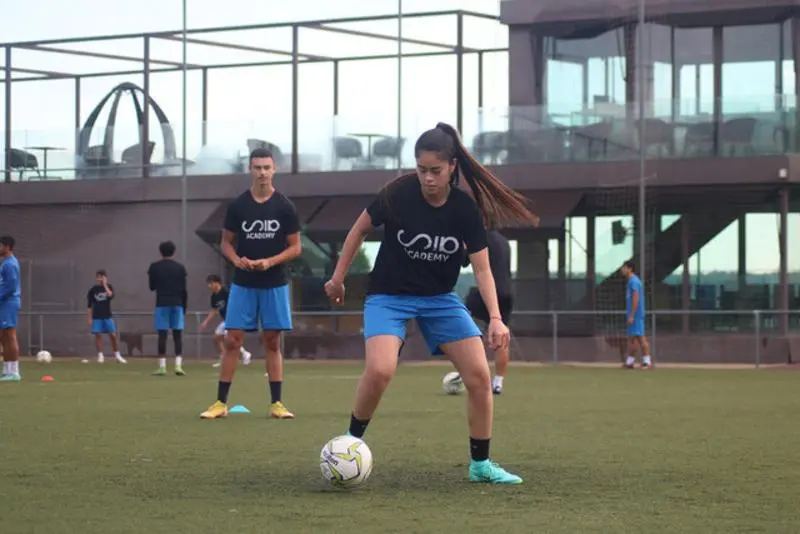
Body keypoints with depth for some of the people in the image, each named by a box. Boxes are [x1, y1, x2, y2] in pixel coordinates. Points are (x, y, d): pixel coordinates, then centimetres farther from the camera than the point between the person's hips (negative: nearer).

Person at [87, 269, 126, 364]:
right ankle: (100, 355, 6)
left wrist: (105, 285, -17)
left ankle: (117, 355, 5)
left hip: (108, 316, 0)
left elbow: (110, 295, -20)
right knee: (98, 335, -3)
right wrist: (89, 318, 0)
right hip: (97, 317, 0)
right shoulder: (93, 290, 2)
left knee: (113, 335, -4)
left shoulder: (109, 287, 4)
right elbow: (89, 305, 4)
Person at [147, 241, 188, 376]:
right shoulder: (180, 268, 4)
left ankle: (162, 366, -4)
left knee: (162, 334, -1)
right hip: (177, 304, 1)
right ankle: (178, 365, -7)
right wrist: (184, 307, 12)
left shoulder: (154, 267, 2)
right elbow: (184, 290, 4)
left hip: (162, 304, -1)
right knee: (177, 334, 2)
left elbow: (152, 287, 9)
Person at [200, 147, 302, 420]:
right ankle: (221, 402, 1)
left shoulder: (285, 207, -2)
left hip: (274, 284, 0)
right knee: (232, 340, -3)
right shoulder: (237, 206, 0)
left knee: (272, 342, 3)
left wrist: (270, 262, -15)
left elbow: (295, 247, 0)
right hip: (243, 284, 0)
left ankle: (276, 403, 8)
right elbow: (226, 242, 7)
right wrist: (237, 260, -14)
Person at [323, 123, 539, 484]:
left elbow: (482, 268, -11)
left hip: (440, 298, 3)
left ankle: (481, 464, 8)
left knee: (479, 376, -8)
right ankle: (351, 442, -3)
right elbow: (361, 228, -1)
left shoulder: (466, 209, -12)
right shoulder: (399, 194, -18)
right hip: (389, 296, -3)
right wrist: (337, 278, 3)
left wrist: (495, 318, -24)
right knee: (380, 370, -28)